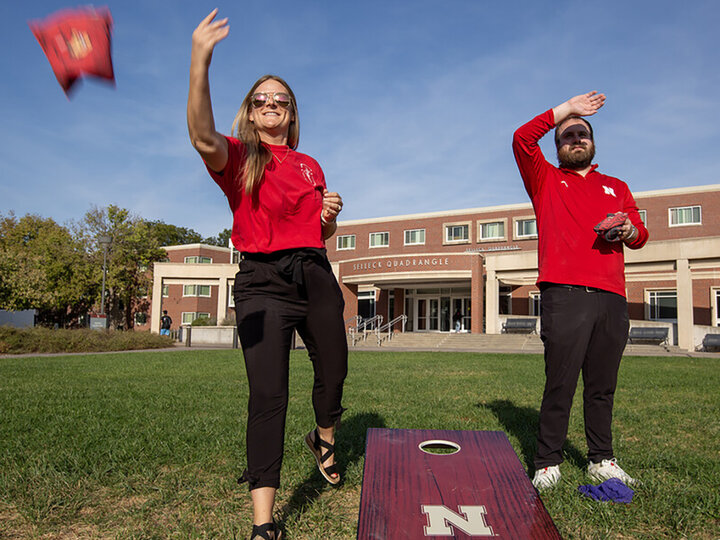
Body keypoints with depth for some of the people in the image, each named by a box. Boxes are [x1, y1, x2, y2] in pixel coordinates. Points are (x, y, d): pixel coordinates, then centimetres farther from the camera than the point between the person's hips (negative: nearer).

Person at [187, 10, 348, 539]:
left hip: (315, 276, 5)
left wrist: (331, 213, 0)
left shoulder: (310, 166, 17)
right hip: (263, 282, -4)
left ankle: (324, 440, 47)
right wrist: (199, 61, -33)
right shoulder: (237, 156, 3)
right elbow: (203, 139, -23)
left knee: (334, 371, 14)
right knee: (268, 396, -12)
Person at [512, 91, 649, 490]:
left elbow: (640, 235, 23)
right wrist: (566, 109, 7)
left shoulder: (616, 187, 28)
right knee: (560, 383, -6)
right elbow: (522, 139, 1)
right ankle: (547, 464, 2)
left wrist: (630, 230, -1)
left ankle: (601, 460, 18)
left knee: (602, 385, 6)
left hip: (611, 298, 4)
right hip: (564, 294, -4)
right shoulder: (546, 180, 17)